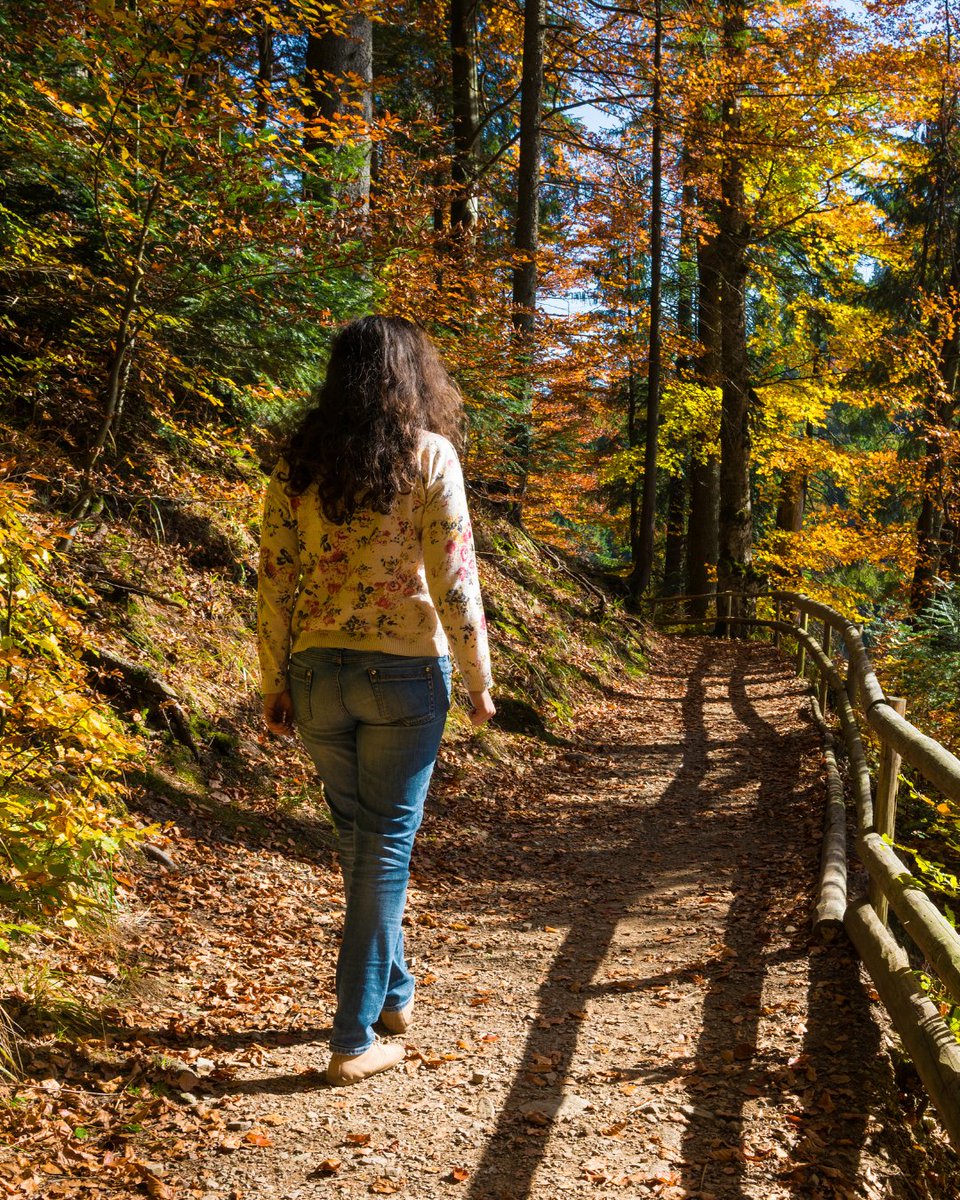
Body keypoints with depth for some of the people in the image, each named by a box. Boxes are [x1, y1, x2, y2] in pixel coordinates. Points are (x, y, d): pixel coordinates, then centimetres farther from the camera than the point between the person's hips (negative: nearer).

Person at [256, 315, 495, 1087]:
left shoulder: (299, 464, 3)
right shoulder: (429, 455, -7)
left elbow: (275, 582, 2)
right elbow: (453, 580, -11)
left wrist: (275, 686, 9)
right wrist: (479, 680, -2)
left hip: (318, 674, 4)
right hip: (405, 673, -4)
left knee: (358, 835, 19)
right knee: (387, 843, 6)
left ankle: (393, 989, 36)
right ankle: (356, 1037, 9)